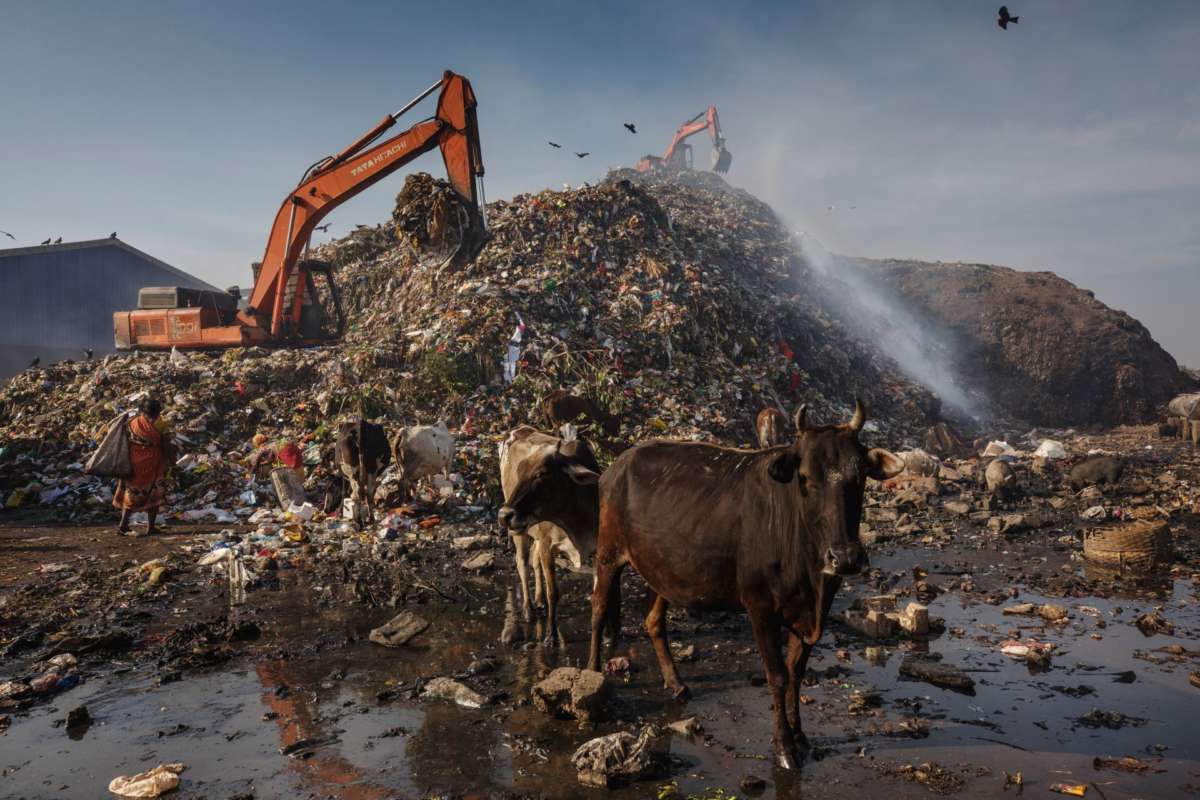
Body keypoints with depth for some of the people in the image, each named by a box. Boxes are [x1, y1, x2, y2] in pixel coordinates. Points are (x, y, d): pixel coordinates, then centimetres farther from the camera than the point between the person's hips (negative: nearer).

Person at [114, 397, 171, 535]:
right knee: (153, 493, 8)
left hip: (134, 463, 2)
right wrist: (168, 459, 7)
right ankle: (150, 527, 7)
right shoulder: (160, 424, -9)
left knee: (131, 493, 16)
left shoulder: (132, 423, -1)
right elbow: (166, 445, -5)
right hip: (153, 464, -2)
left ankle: (124, 524, 12)